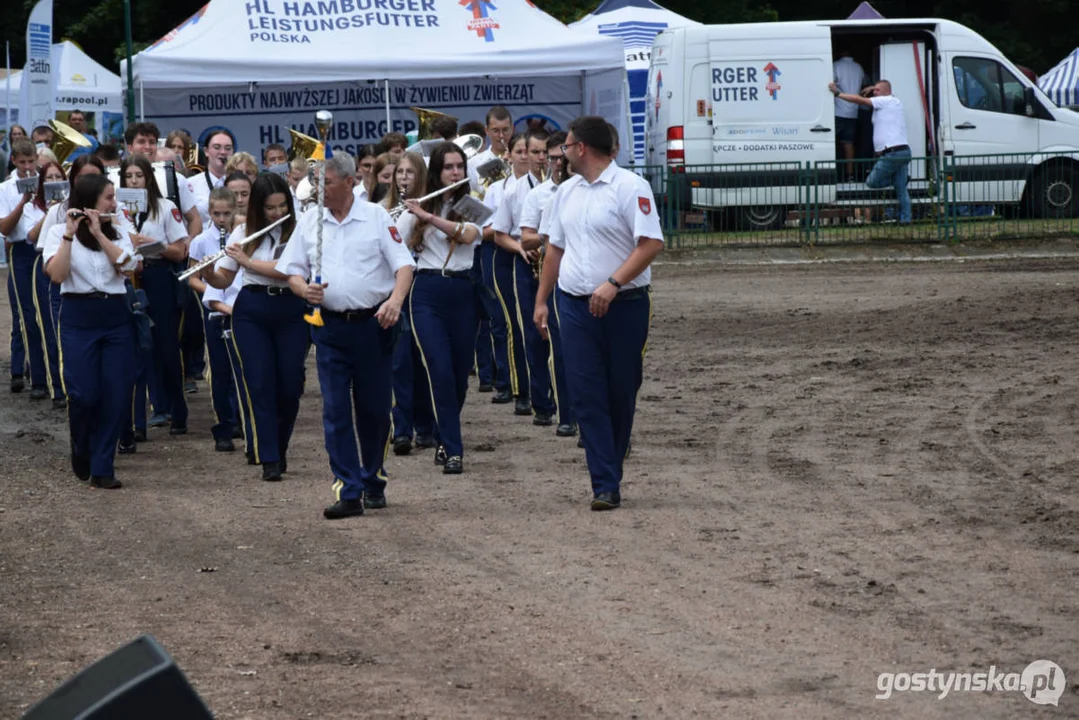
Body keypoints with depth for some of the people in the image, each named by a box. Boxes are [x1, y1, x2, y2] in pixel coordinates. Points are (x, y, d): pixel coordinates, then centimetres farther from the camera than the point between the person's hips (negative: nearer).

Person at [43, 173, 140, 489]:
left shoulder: (116, 232, 12)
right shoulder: (59, 232, 1)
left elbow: (126, 265, -6)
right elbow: (56, 274, -14)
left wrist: (98, 232, -11)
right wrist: (70, 234, -18)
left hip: (116, 317, 4)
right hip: (78, 317, -4)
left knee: (115, 396, -4)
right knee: (84, 394, -9)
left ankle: (102, 469, 3)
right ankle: (81, 455, 19)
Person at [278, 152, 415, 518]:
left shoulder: (376, 217, 0)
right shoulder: (310, 222, 8)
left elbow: (403, 265, -5)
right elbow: (292, 270, 12)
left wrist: (396, 300, -24)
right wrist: (304, 288, -12)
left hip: (374, 324, -2)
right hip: (331, 327, 2)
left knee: (375, 408, 6)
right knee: (335, 410, -6)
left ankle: (373, 483, 24)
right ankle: (348, 491, -7)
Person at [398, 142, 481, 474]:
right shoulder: (418, 208, 7)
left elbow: (468, 234, -16)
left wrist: (427, 216, -21)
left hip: (461, 293, 1)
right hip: (426, 293, -1)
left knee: (459, 373, 6)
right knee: (441, 372, -12)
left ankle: (446, 441, 27)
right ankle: (453, 450, -10)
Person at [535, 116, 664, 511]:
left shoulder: (630, 187, -9)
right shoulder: (567, 192, 13)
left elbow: (651, 243, -16)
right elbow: (555, 248, 21)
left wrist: (613, 284, -24)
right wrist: (541, 300, 18)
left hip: (623, 305, -5)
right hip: (575, 307, 5)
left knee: (621, 393, 5)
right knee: (587, 394, -5)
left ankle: (609, 475, 21)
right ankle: (606, 485, -7)